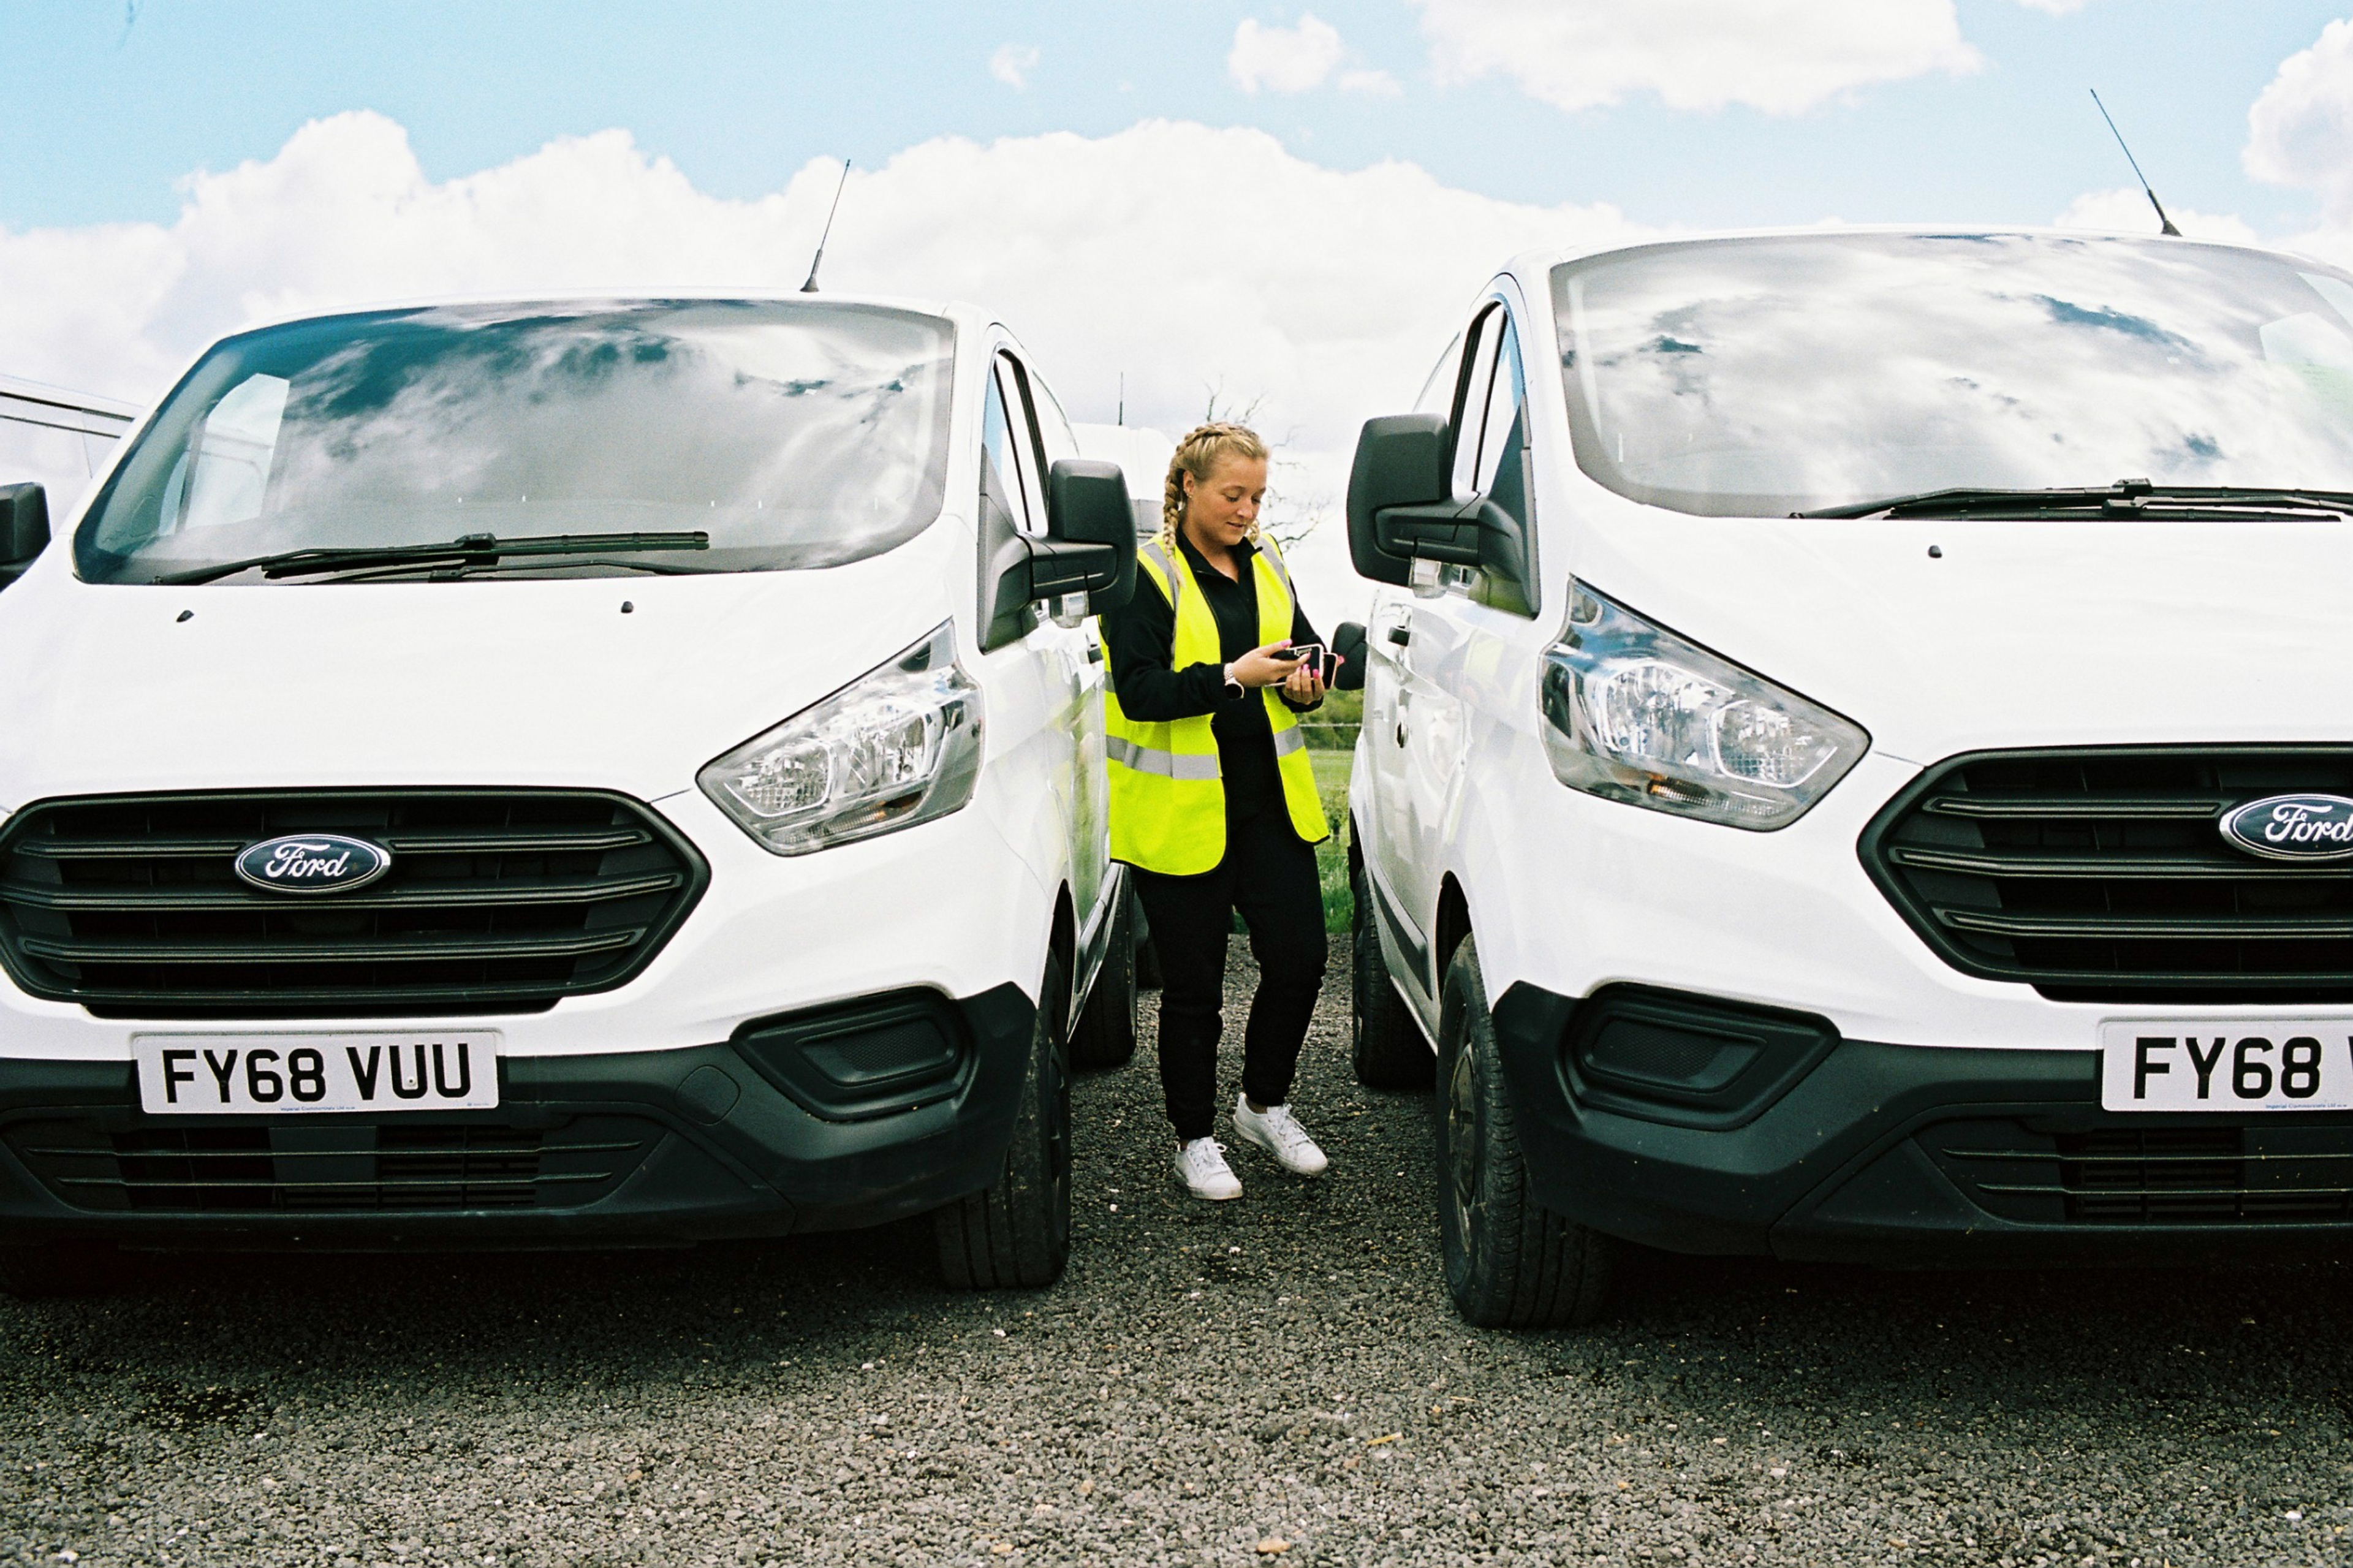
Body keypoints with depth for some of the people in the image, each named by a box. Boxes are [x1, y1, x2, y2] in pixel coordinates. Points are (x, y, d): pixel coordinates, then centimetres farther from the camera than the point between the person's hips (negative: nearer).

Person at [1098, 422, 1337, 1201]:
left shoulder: (1267, 565, 11)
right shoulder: (1144, 576, -7)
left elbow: (1304, 649, 18)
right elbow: (1138, 690, -16)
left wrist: (1304, 682, -5)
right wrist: (1234, 676, -24)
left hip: (1270, 805, 5)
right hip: (1181, 815, -5)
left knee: (1299, 960, 3)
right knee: (1193, 986, 4)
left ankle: (1264, 1105, 26)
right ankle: (1195, 1137, 20)